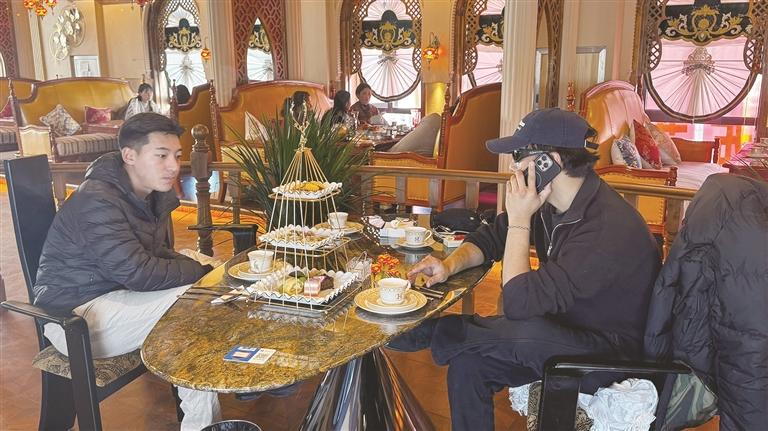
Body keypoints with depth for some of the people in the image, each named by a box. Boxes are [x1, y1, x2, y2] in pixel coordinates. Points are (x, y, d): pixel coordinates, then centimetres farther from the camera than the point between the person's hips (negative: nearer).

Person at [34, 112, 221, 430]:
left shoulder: (152, 193, 5)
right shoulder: (97, 201, -23)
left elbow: (156, 254, 12)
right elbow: (138, 273, -29)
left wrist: (196, 267, -8)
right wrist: (201, 270, -17)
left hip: (117, 293, 9)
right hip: (76, 316, -9)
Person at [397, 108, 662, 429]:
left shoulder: (609, 227, -31)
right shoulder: (548, 201, -4)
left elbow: (519, 303, -31)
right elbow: (490, 238, 9)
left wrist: (519, 221, -25)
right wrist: (450, 264, -11)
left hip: (612, 354, -7)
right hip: (561, 331, 8)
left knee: (530, 332, -36)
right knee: (467, 364, -12)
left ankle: (422, 334, -14)